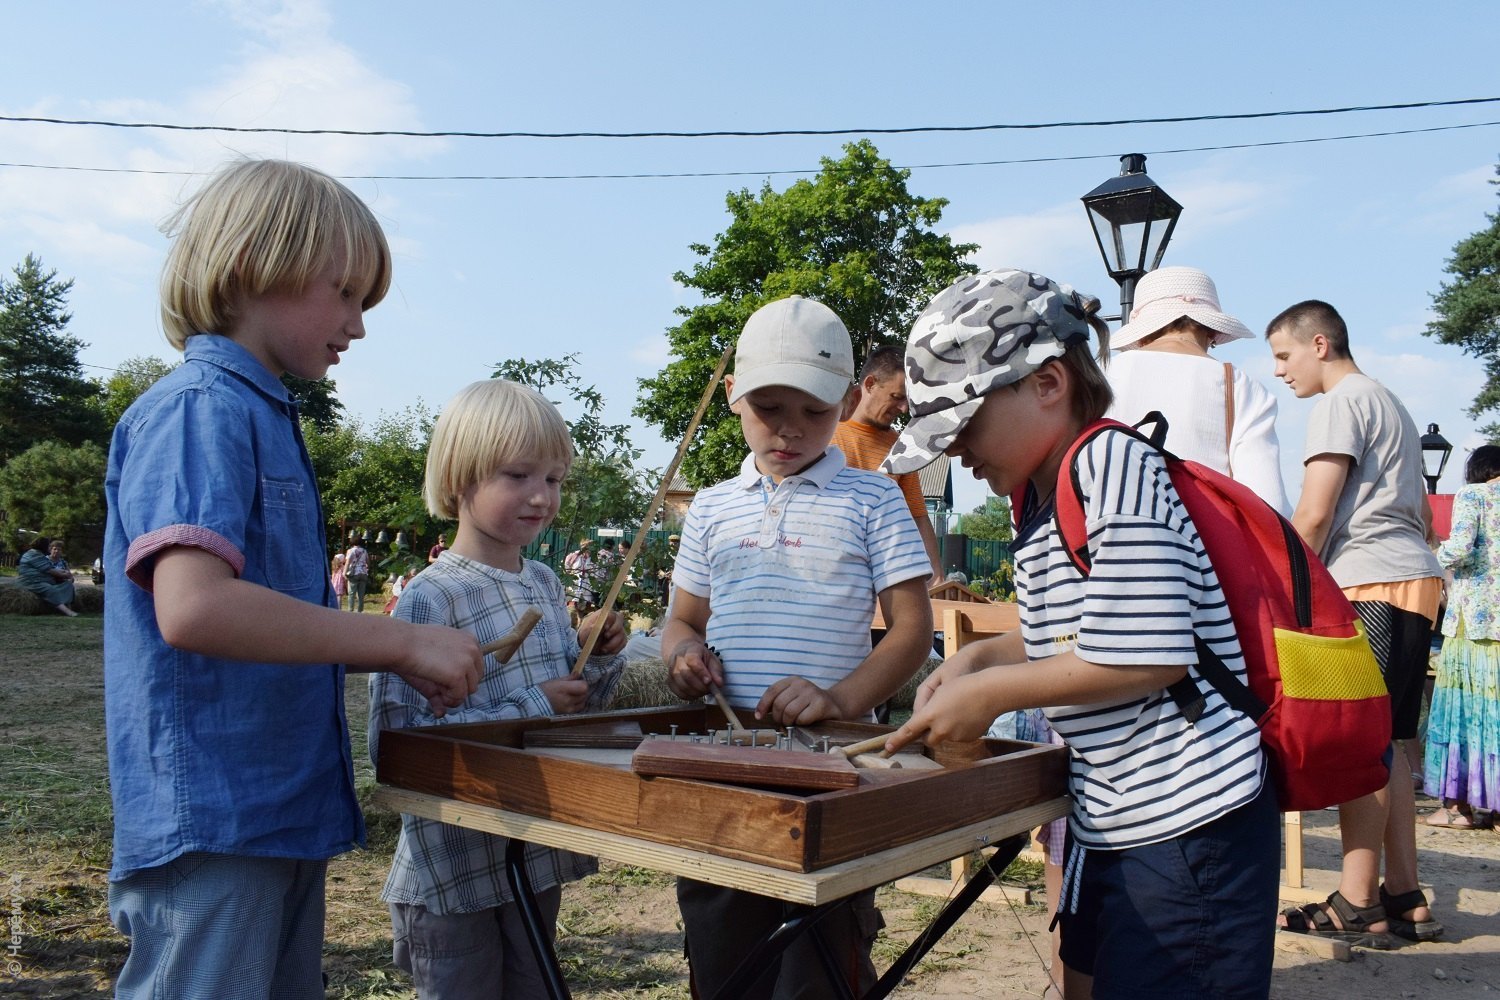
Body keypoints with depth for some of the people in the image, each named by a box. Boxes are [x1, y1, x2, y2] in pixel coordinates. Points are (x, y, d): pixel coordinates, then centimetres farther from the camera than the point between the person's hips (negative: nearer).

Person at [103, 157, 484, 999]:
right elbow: (191, 606, -29)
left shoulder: (265, 417, 15)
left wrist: (400, 659, 8)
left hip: (284, 811, 10)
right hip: (209, 826, -9)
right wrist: (403, 639, -23)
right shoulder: (198, 408, -13)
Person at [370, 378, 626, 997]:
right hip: (453, 877, -7)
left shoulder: (546, 584, 3)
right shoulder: (428, 600, -18)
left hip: (539, 861, 7)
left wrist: (599, 656, -6)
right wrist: (529, 712, -25)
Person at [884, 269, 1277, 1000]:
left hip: (1189, 824, -9)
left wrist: (990, 692, -16)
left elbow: (1144, 655, -25)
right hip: (1108, 822, 9)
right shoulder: (1043, 499, 9)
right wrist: (979, 658, 1)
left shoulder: (1117, 467, -19)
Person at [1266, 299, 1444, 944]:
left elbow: (1313, 515, -13)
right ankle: (1404, 899, 13)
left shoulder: (1342, 401, -4)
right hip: (1416, 581, 10)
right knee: (1386, 744, 10)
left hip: (1372, 587, -10)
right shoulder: (1391, 406, 26)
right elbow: (1421, 516, 28)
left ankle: (1358, 907, -6)